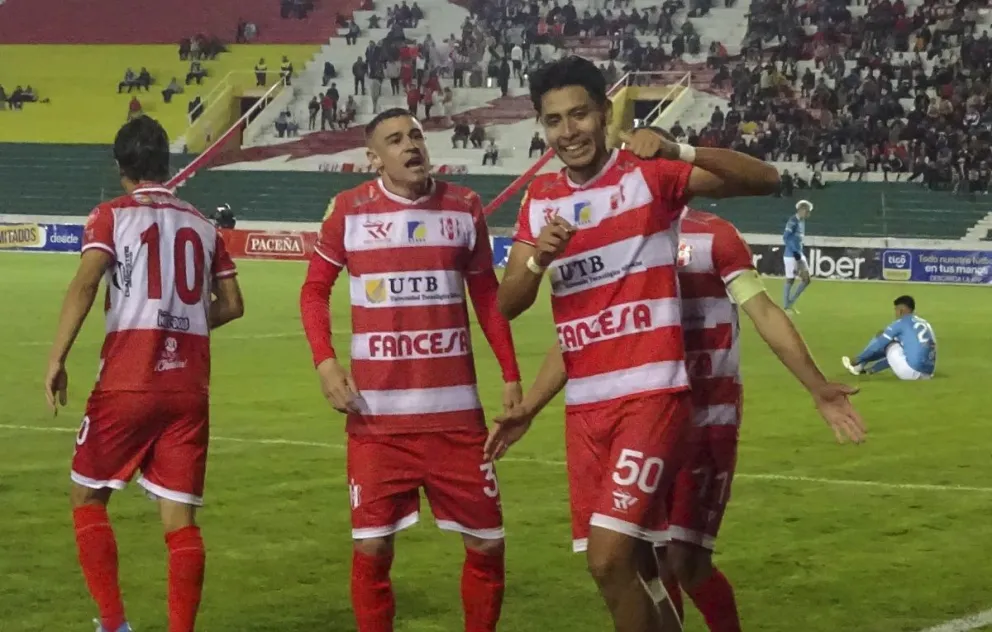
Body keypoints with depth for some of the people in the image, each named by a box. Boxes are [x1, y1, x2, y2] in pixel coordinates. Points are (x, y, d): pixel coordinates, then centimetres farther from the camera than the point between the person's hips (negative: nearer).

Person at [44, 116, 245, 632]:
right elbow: (231, 304, 15)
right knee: (180, 517, 5)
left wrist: (57, 359, -16)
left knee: (87, 497, 12)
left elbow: (85, 283, -14)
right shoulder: (202, 225, 13)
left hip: (127, 383, -3)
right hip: (189, 389, 3)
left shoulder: (112, 216, 1)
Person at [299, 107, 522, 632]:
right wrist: (325, 361, -9)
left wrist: (511, 375, 8)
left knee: (487, 542, 4)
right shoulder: (349, 210, -1)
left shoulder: (464, 207, 5)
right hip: (377, 412, -2)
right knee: (372, 546, -1)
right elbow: (314, 290, 7)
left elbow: (487, 296, 14)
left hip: (455, 409, 2)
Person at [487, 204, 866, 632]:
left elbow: (765, 313, -8)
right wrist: (527, 410, 10)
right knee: (650, 560, 6)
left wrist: (817, 388, -17)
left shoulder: (713, 236, -6)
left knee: (685, 560, -9)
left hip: (706, 420, -5)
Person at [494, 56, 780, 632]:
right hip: (584, 403, 6)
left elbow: (766, 180, -13)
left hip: (651, 392, -6)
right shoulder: (540, 199, 10)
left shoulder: (649, 173, -5)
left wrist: (679, 151, -27)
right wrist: (539, 259, -16)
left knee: (609, 560, -16)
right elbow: (507, 304, 6)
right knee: (626, 566, 9)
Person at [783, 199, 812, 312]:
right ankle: (786, 307, 8)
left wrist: (800, 253, 18)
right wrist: (795, 252, -22)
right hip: (791, 256, -9)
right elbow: (786, 237, -21)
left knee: (806, 280, 6)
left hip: (799, 255, 9)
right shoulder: (793, 221, -14)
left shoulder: (802, 221, 13)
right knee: (790, 280, -1)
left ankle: (791, 303, 16)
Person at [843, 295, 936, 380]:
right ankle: (870, 369, 39)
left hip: (911, 372, -7)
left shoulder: (901, 323, 0)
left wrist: (857, 359, 19)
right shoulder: (925, 324, 21)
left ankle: (859, 365, 28)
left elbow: (879, 344, 4)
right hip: (928, 374, 7)